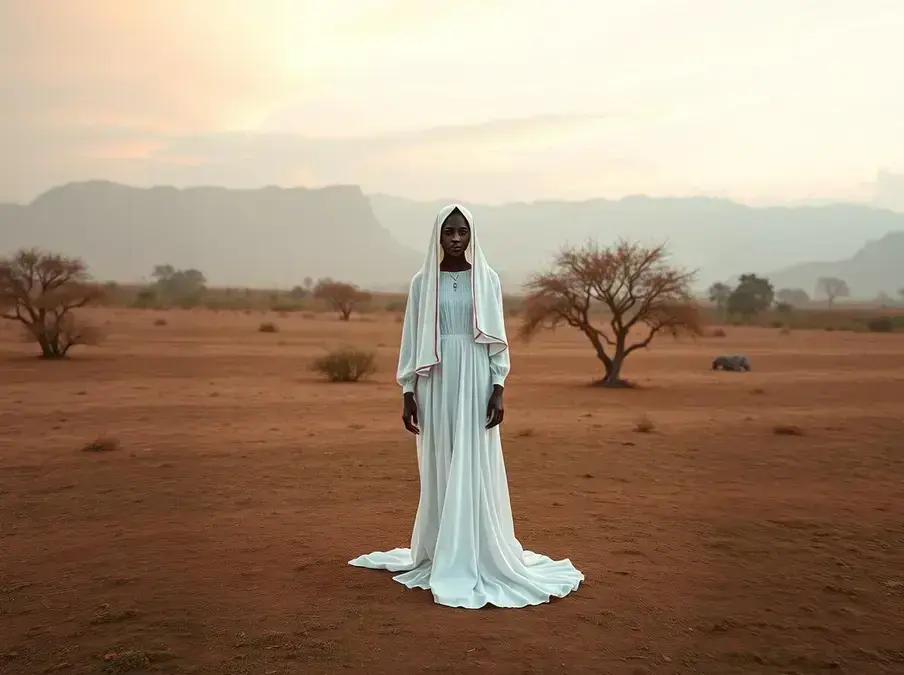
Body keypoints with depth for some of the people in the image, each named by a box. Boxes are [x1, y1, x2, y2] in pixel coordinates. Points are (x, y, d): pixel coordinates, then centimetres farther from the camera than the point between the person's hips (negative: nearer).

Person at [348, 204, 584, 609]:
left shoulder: (487, 279, 4)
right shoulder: (422, 282, 4)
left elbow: (497, 338, 3)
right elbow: (412, 339, 4)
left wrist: (498, 389, -5)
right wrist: (407, 393, -1)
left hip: (475, 384, -1)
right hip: (435, 386, 1)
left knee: (476, 472, 0)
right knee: (439, 471, 7)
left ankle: (478, 558, 9)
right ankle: (440, 556, 20)